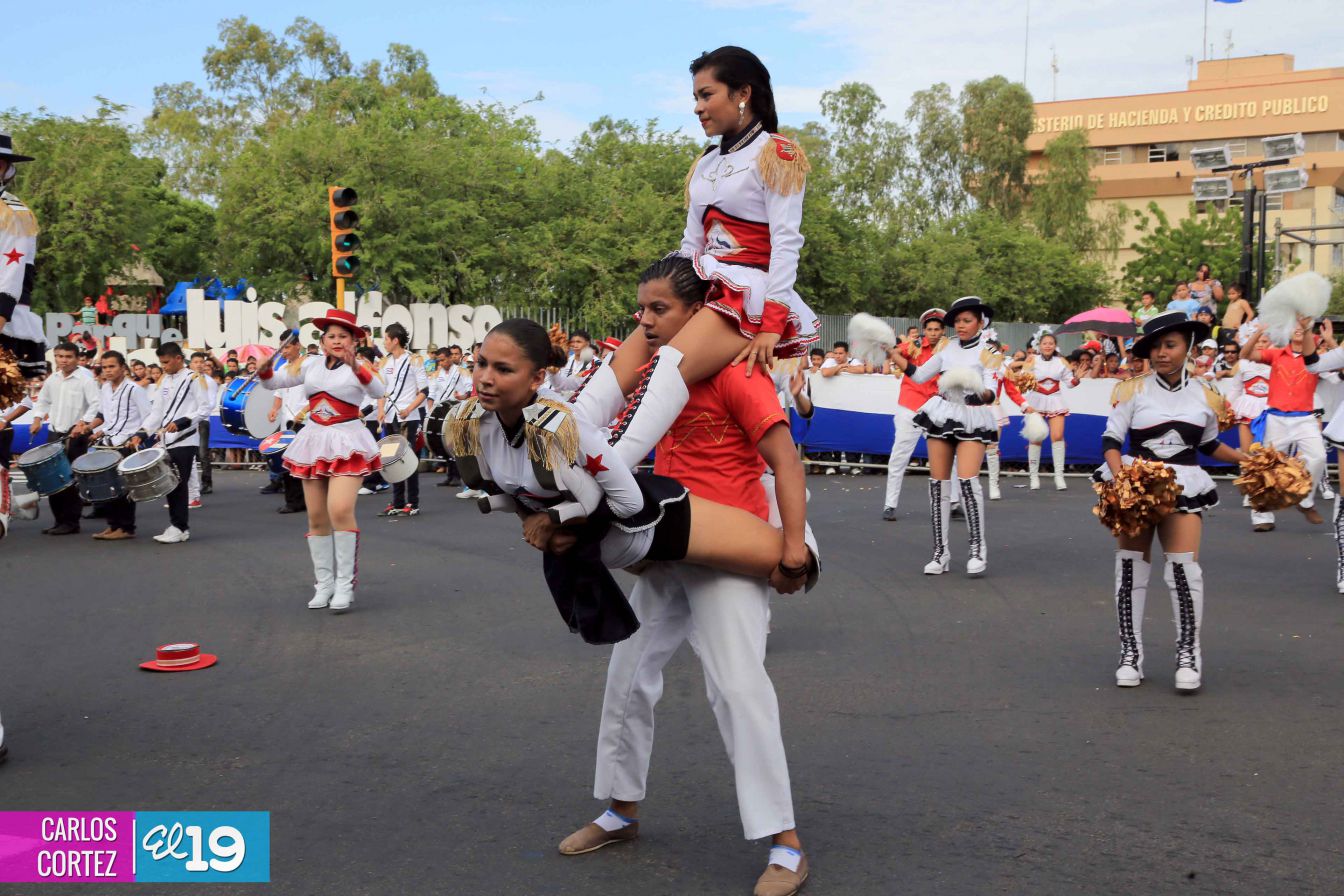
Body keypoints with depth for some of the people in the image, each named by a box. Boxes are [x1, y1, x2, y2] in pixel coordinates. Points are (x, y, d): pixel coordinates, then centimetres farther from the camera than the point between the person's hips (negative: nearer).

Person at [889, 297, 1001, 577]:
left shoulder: (989, 350, -3)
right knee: (938, 483, 1)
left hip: (973, 419, -4)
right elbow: (918, 375, 13)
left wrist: (977, 390, -33)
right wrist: (891, 352, 8)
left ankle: (978, 548, -6)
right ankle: (940, 552, 7)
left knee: (967, 481, -18)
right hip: (941, 415, 4)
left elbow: (991, 394, -11)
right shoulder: (949, 348, 10)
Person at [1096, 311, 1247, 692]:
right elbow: (1111, 440, -6)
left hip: (1184, 484, 1)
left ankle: (1189, 653, 3)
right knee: (1131, 565, 3)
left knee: (1184, 566, -11)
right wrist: (1119, 475, -22)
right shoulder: (1132, 390, -3)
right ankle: (1130, 653, 13)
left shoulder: (1206, 396, 7)